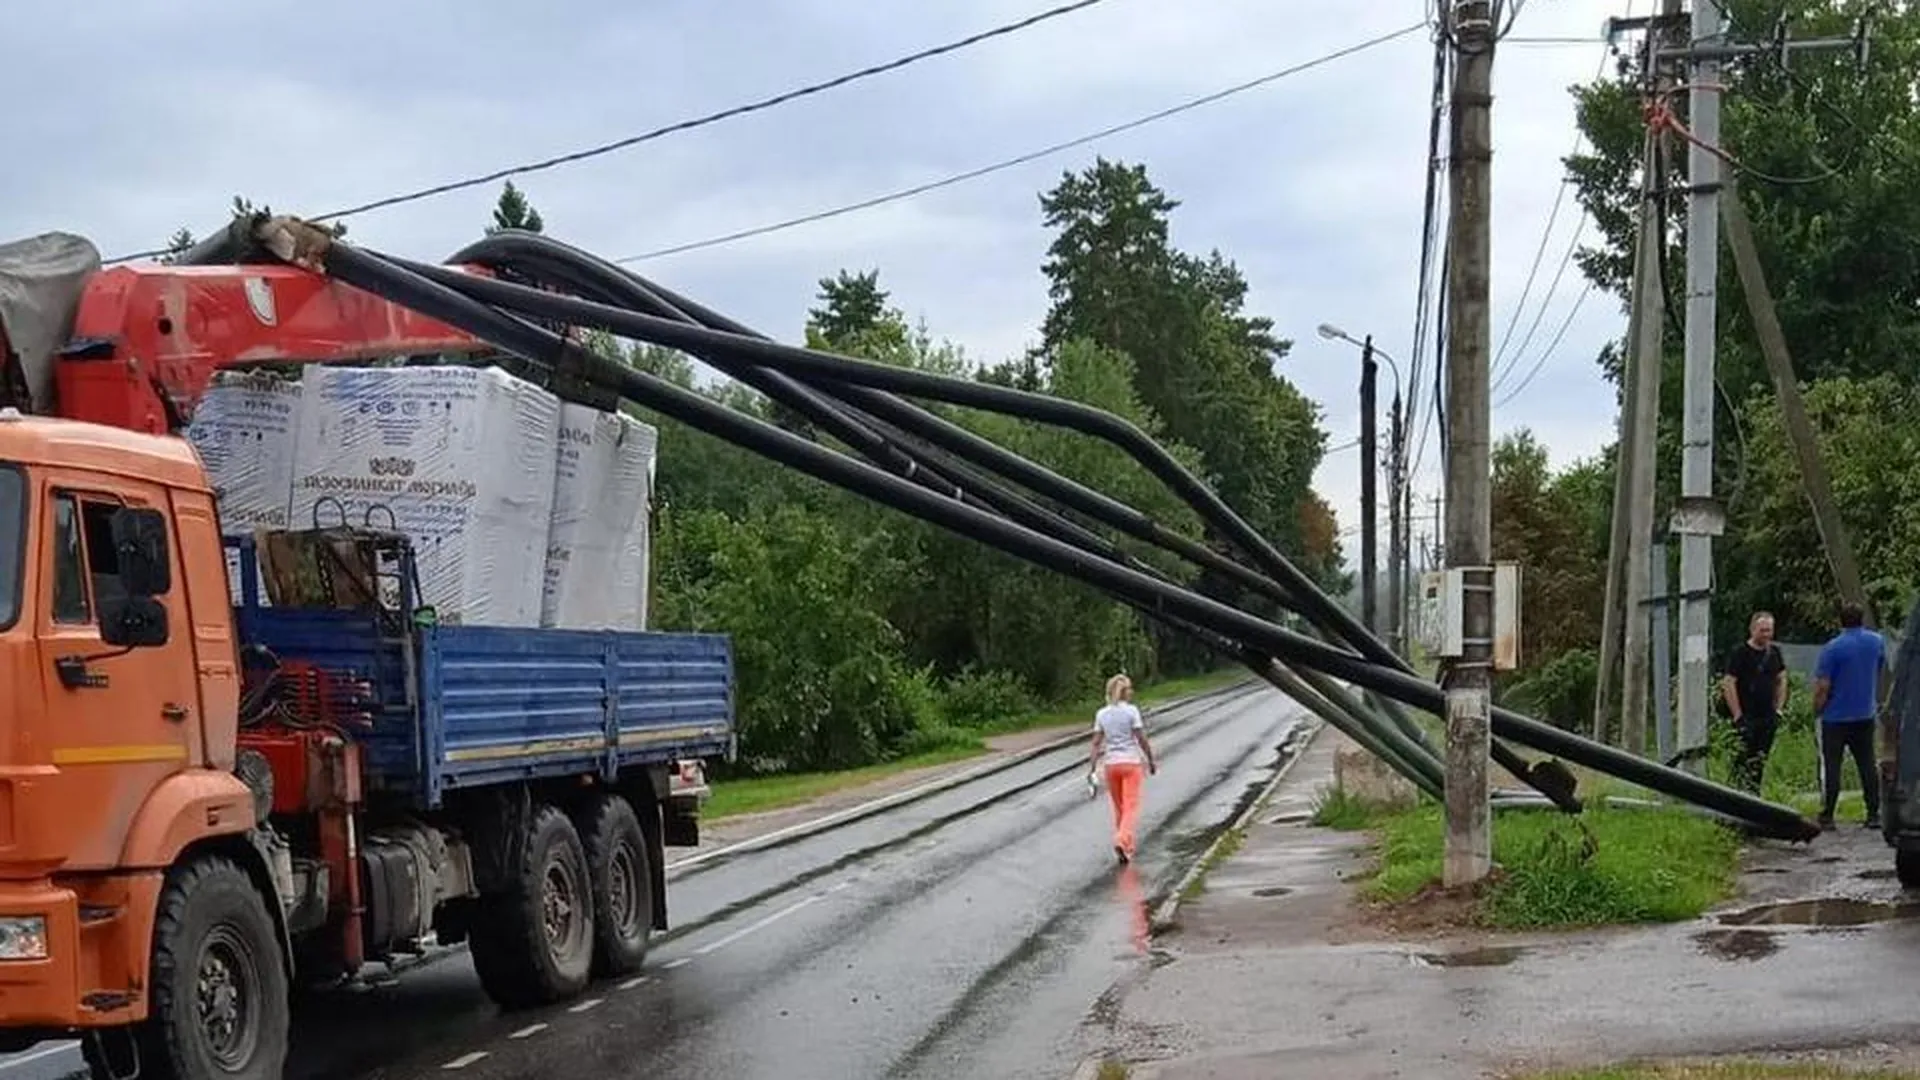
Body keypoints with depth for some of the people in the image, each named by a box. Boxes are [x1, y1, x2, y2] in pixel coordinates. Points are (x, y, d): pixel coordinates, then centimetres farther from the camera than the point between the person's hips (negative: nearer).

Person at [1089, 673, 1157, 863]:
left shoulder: (1101, 714, 4)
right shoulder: (1131, 711, -7)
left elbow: (1097, 742, 2)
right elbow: (1141, 739, -8)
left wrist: (1093, 765, 5)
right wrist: (1151, 761, 2)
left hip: (1111, 764, 4)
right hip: (1131, 762, -4)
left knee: (1119, 807, 16)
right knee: (1131, 806, -4)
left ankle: (1126, 847, 23)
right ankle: (1122, 840, -25)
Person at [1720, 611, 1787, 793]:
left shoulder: (1774, 652, 12)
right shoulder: (1739, 653, -8)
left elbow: (1781, 680, 22)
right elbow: (1728, 684, -11)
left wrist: (1778, 709, 12)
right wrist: (1738, 716, -15)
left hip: (1768, 717, 6)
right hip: (1747, 718, -6)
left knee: (1760, 761, 10)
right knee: (1744, 762, -10)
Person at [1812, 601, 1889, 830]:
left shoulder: (1833, 648, -15)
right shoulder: (1877, 642, 2)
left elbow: (1822, 686, -16)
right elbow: (1881, 673, 17)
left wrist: (1817, 708, 0)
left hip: (1836, 717, -5)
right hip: (1866, 715, 5)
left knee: (1831, 766, 1)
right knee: (1867, 764, 10)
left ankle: (1827, 816, 2)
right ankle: (1874, 814, 9)